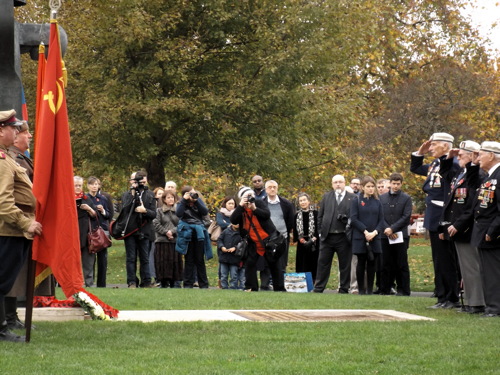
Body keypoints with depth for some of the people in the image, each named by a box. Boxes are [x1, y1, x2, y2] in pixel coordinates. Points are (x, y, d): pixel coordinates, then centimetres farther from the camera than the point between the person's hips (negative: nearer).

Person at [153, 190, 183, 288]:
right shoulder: (159, 211, 7)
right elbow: (156, 224, -1)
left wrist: (172, 231, -10)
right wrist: (166, 232, -10)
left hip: (175, 241, 1)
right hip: (162, 241, -1)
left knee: (175, 263, 0)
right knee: (163, 263, -3)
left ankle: (176, 283, 5)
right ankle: (163, 283, 2)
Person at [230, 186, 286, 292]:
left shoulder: (259, 203, -7)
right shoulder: (240, 209, 0)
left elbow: (267, 214, -22)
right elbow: (233, 221, -17)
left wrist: (254, 208, -32)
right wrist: (241, 206, -22)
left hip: (268, 239, -2)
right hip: (253, 242, 2)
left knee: (274, 263, 2)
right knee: (250, 263, -5)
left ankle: (279, 288, 7)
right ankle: (251, 287, 5)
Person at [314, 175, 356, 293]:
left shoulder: (352, 198, 2)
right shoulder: (326, 197, 12)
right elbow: (320, 216, 12)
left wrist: (346, 218, -17)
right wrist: (321, 230, 4)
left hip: (344, 237, -2)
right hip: (327, 236, 2)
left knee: (345, 265, 3)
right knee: (323, 263, 5)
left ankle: (344, 290, 11)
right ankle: (318, 289, 10)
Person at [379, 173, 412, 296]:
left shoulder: (406, 198, 4)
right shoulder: (382, 198, 11)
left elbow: (406, 217, -4)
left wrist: (392, 228, -12)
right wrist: (387, 229, -9)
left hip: (401, 236, -2)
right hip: (385, 236, 2)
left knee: (401, 264, 0)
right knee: (386, 264, 4)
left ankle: (403, 289, 4)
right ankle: (385, 289, 9)